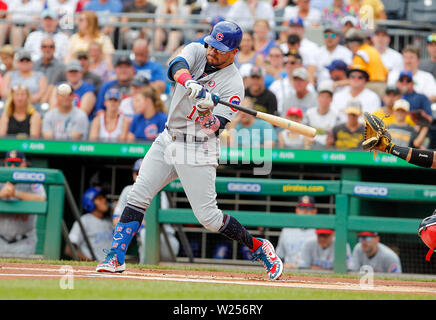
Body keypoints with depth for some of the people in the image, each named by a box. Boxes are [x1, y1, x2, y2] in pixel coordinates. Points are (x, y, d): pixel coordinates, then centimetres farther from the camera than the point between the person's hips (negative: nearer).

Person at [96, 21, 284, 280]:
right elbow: (177, 66, -23)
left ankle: (259, 248, 11)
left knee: (208, 216, -7)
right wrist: (189, 83, -44)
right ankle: (116, 257, 0)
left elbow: (217, 126, -20)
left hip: (198, 149, -5)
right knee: (138, 195, -4)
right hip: (168, 140, 5)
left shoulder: (233, 84, -12)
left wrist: (206, 112, -41)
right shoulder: (197, 51, 1)